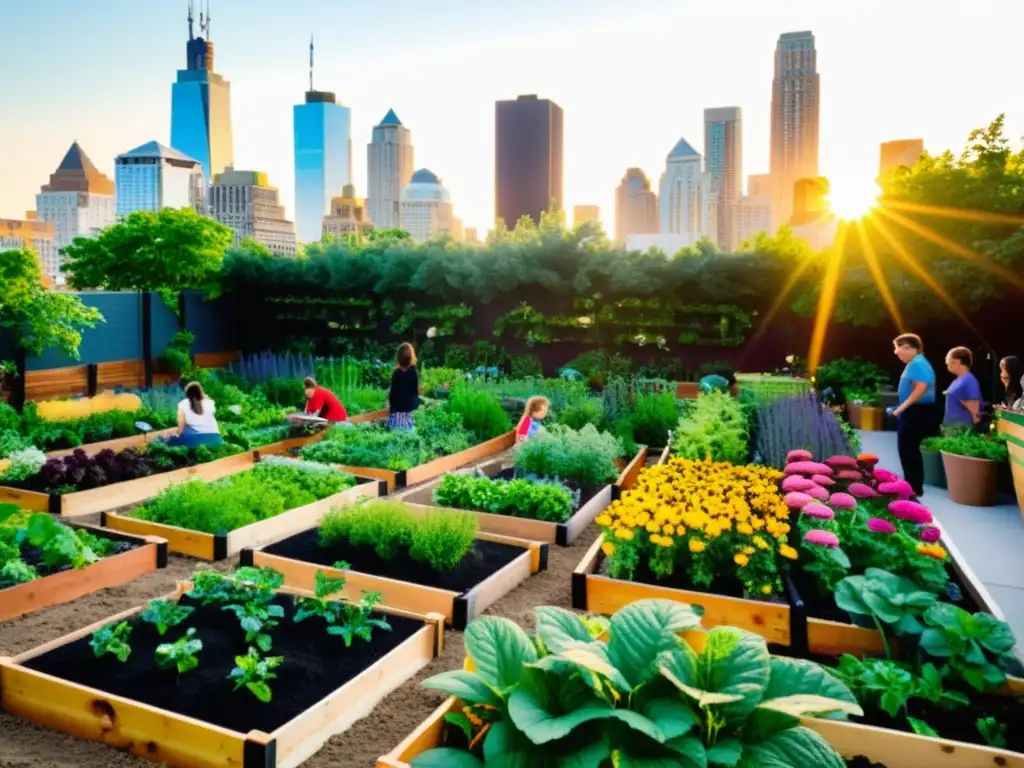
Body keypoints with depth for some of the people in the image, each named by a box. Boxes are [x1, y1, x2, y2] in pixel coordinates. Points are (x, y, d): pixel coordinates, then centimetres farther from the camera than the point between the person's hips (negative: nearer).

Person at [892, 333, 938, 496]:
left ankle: (913, 488, 2)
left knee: (907, 451, -5)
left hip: (916, 413, -11)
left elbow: (922, 387, -28)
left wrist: (903, 407, -23)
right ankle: (914, 486, 23)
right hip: (914, 412, 11)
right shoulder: (916, 363, 15)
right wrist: (903, 408, 17)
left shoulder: (917, 363, -17)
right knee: (910, 450, 16)